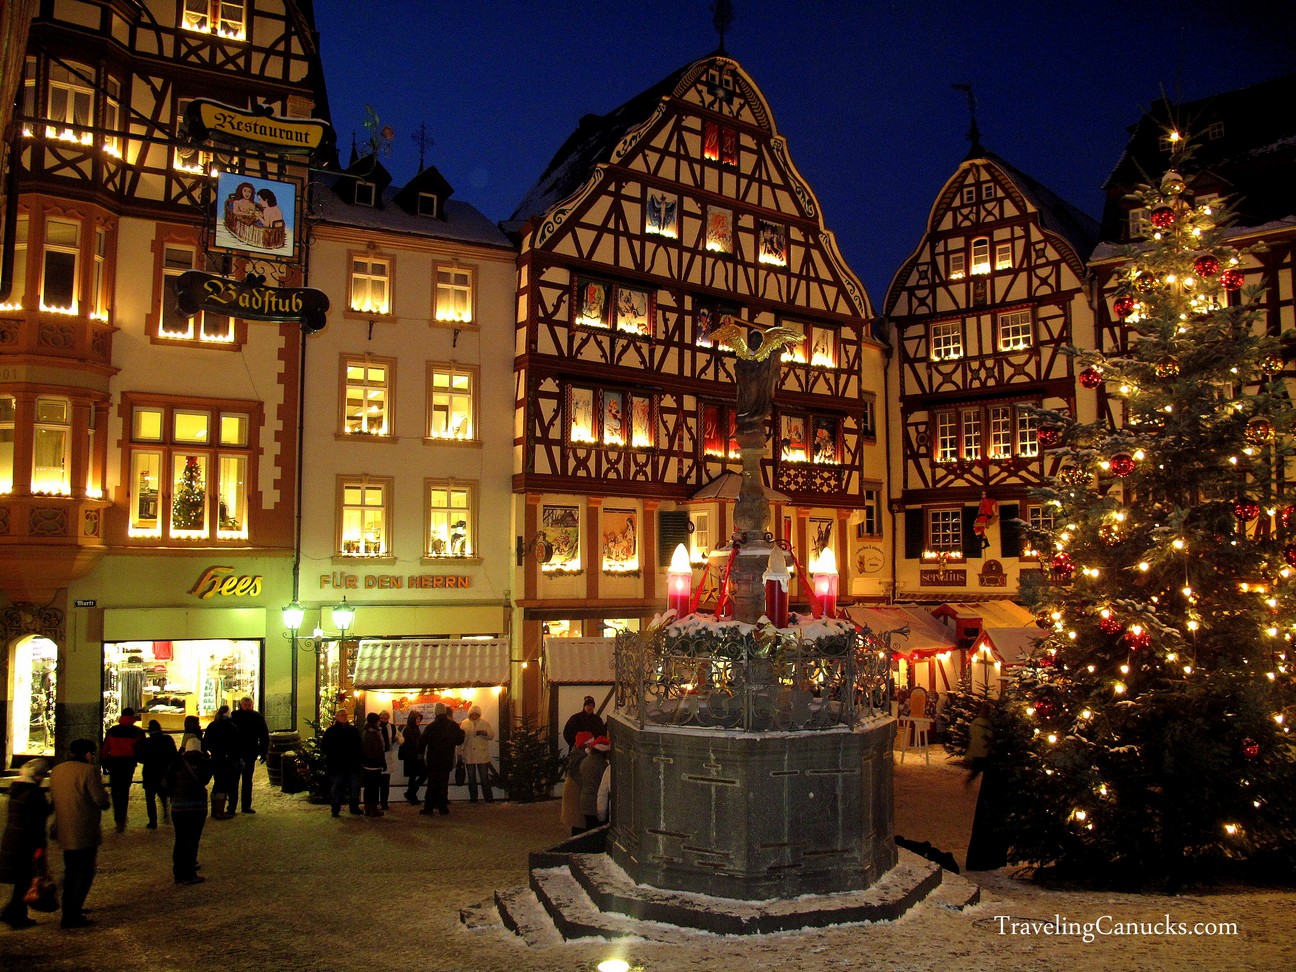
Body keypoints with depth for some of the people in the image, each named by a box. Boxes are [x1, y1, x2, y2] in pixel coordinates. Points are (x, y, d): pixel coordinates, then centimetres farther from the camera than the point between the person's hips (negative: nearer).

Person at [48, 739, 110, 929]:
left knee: (71, 872, 22)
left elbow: (53, 798, 15)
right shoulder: (89, 771, -17)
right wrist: (106, 802, 3)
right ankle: (71, 917, -2)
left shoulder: (56, 770, 7)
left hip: (65, 832, 8)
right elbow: (101, 801, -18)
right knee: (84, 874, 0)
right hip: (84, 833, -8)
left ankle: (69, 910, 34)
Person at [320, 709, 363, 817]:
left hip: (353, 764, 4)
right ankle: (336, 810, 11)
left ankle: (354, 807, 17)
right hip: (337, 766, -3)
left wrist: (361, 760, 6)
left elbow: (359, 747, 14)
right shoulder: (330, 731, 0)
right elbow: (324, 747, -1)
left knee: (355, 787, 5)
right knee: (337, 788, 3)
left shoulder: (353, 730, 11)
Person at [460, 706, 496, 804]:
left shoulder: (485, 723, 4)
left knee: (484, 777, -2)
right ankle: (473, 797, 17)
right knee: (471, 777, 9)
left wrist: (484, 733, -21)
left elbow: (492, 735, -1)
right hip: (469, 755, 2)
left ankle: (488, 797, 4)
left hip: (482, 754, -2)